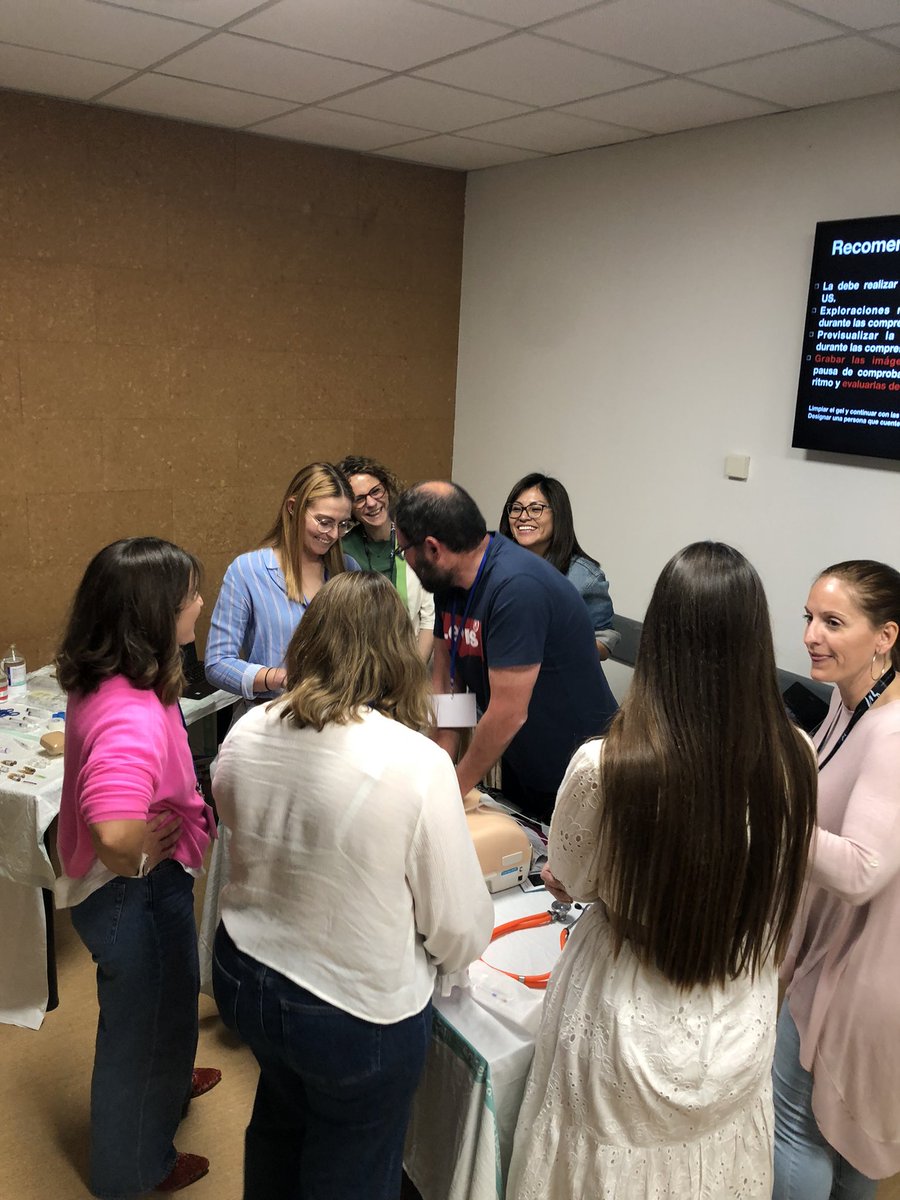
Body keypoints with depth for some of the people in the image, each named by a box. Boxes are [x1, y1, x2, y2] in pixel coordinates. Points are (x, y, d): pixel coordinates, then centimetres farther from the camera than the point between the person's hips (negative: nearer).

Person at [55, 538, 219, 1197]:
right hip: (137, 896, -9)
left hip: (143, 891, 9)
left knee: (162, 1002, 34)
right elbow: (115, 833, -52)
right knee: (144, 1018, 17)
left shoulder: (101, 684, -8)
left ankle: (167, 1083, 64)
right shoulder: (133, 716, -38)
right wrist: (143, 857, -29)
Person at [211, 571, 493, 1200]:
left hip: (244, 981, 5)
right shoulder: (418, 763, -28)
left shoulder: (246, 735, -13)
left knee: (278, 1123, 34)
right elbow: (460, 928, -18)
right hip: (358, 1016, -5)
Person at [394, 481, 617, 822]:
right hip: (519, 765, 8)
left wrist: (456, 786, -16)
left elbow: (508, 714, -28)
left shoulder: (517, 588, -30)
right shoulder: (449, 580, -3)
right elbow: (444, 679, 1)